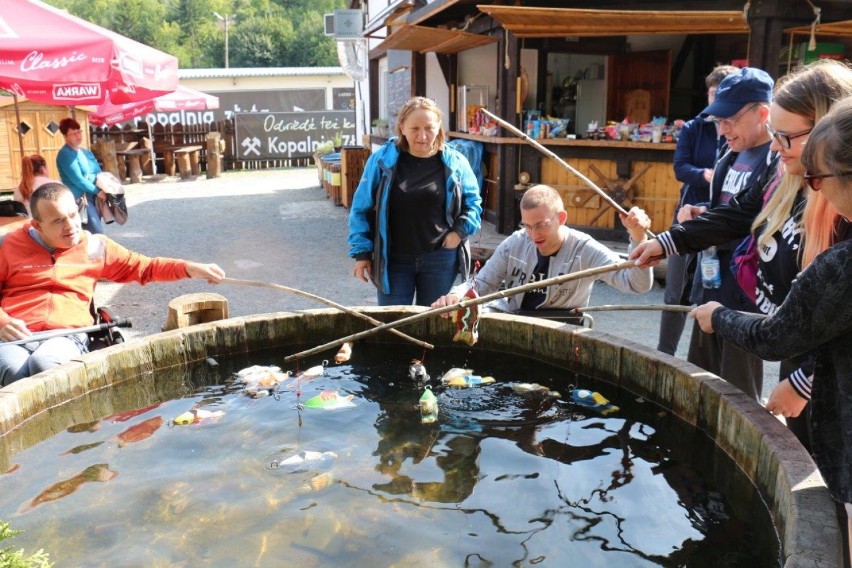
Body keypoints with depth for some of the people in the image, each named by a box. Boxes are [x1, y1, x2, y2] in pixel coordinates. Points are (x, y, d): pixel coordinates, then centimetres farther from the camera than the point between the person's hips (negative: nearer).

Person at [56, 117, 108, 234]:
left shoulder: (85, 152, 16)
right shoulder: (65, 154, -11)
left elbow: (98, 172, 18)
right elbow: (78, 180, -18)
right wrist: (97, 191, -11)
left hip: (93, 197, 8)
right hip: (79, 199, -8)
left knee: (93, 233, 11)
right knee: (97, 233, -14)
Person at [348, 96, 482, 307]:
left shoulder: (455, 162, -3)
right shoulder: (383, 160, -6)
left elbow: (473, 202, 11)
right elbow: (361, 208, 0)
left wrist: (460, 230, -6)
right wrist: (361, 251, -3)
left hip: (440, 259, 1)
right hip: (393, 260, -1)